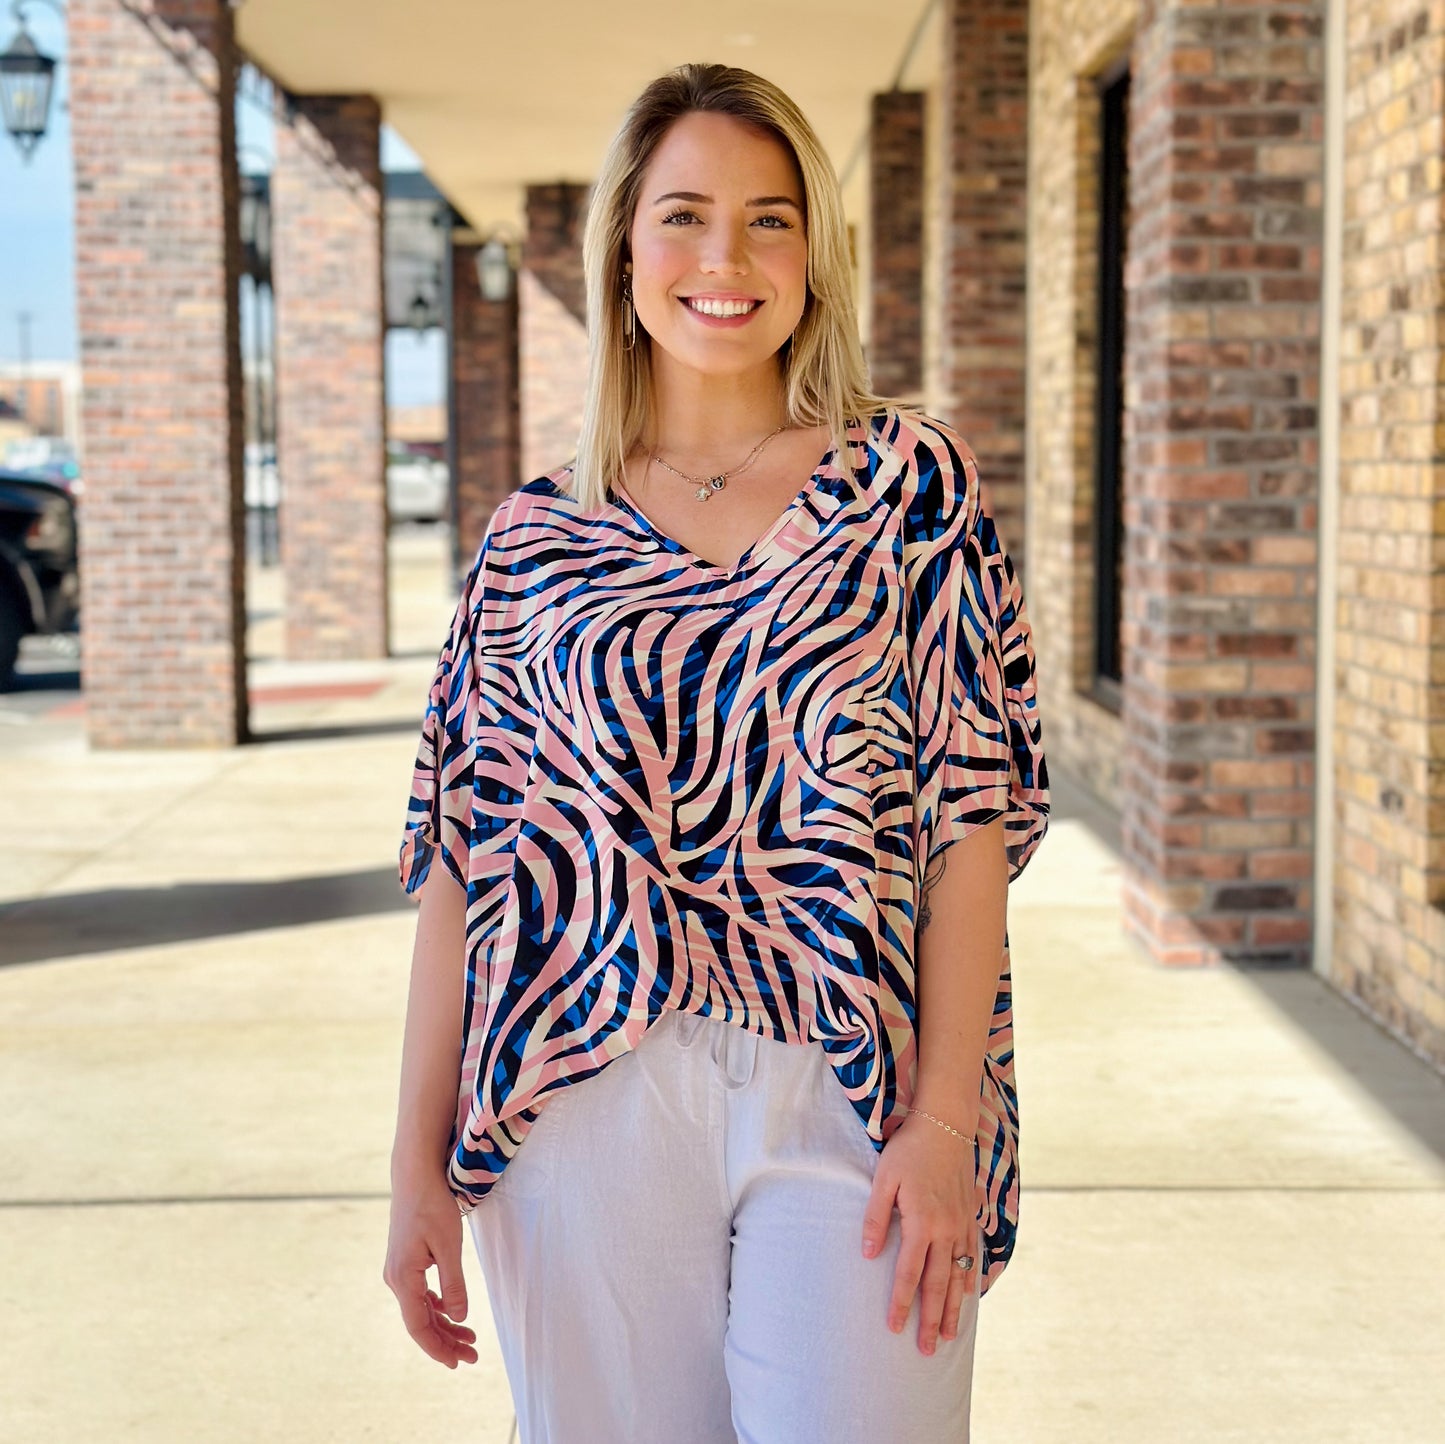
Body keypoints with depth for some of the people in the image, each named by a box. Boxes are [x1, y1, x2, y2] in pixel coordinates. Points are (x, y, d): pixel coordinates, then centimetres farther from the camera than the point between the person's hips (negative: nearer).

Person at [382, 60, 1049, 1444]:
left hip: (849, 1112, -1)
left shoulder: (910, 484, 2)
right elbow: (464, 859, 6)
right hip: (590, 1109, 1)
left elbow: (969, 819, -2)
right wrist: (417, 1161, 2)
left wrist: (946, 1122, -11)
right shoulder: (536, 538, 7)